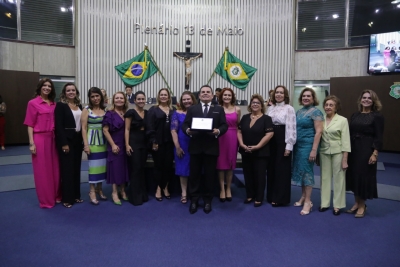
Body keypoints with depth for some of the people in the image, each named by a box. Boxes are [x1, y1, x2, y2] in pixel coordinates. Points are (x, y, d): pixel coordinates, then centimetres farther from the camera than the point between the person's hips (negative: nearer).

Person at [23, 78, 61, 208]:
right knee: (42, 170, 4)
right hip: (40, 139, -5)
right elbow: (30, 125, -6)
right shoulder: (33, 103, -4)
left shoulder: (54, 104, 11)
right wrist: (31, 143, -12)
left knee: (55, 169, 11)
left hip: (53, 139, 5)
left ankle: (56, 196, 25)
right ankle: (46, 200, 16)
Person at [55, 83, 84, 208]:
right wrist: (64, 143, -18)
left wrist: (83, 141, 8)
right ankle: (67, 198, 9)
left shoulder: (79, 106, 12)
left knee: (76, 168, 11)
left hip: (77, 140, 6)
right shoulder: (60, 105, -6)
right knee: (67, 168, -1)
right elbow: (59, 126, -13)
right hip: (66, 140, -6)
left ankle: (76, 195, 22)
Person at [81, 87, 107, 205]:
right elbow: (84, 128, -6)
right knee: (94, 165, 0)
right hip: (92, 141, -4)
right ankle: (92, 192, 11)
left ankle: (99, 189, 23)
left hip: (104, 141, 4)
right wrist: (86, 144, -12)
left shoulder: (105, 109, 7)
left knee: (102, 165, 8)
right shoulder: (86, 110, -3)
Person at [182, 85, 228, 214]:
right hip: (195, 146, 1)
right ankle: (194, 200, 19)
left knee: (209, 175, 7)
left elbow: (224, 126, 2)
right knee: (194, 174, 6)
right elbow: (184, 124, 3)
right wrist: (187, 130, -19)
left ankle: (207, 200, 21)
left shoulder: (219, 109, 10)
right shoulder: (192, 109, 11)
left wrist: (218, 131, -19)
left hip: (211, 147, 0)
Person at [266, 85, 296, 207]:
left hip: (282, 140, -6)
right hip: (271, 140, 6)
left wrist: (289, 146, -15)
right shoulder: (270, 108, 12)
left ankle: (280, 198, 10)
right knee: (271, 168, 11)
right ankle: (271, 196, 24)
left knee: (281, 169, 1)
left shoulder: (289, 109, -6)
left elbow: (291, 128, -11)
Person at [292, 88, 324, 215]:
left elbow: (318, 131, -14)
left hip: (308, 145, -7)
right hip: (298, 145, 7)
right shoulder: (299, 111, 13)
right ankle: (303, 197, 23)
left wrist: (314, 150, -20)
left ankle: (308, 201, 4)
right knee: (300, 170, 11)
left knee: (306, 171, -4)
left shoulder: (315, 112, -8)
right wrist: (293, 145, 11)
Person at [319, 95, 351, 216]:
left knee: (338, 178, 5)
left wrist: (345, 159, -11)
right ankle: (325, 203, 20)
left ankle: (337, 205, 16)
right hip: (324, 152, 3)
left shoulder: (342, 120, -5)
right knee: (325, 177, 9)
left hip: (338, 152, -3)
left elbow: (345, 140, -7)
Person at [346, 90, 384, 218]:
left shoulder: (377, 116, -4)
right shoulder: (355, 115, 10)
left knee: (364, 176, 2)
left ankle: (362, 205, 17)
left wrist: (375, 153, -16)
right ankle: (357, 203, 23)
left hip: (367, 150, -5)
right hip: (353, 149, 5)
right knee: (354, 175, 9)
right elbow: (350, 133, 10)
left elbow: (379, 137, -9)